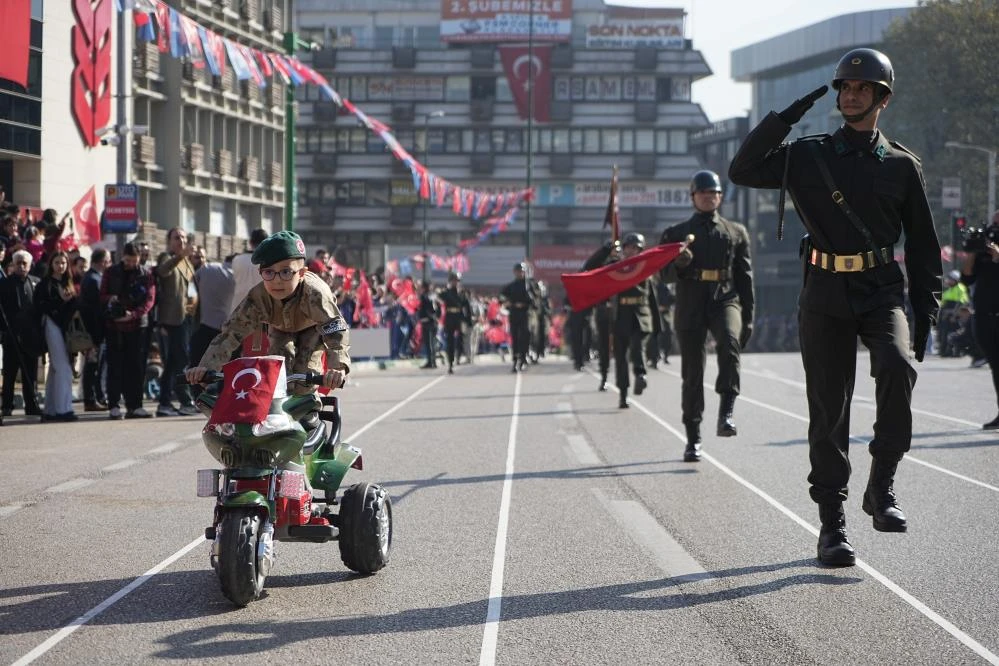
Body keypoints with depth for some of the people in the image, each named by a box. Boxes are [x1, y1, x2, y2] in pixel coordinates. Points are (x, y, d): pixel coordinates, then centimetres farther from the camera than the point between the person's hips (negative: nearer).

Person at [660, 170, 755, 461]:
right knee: (692, 374, 1)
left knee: (729, 342, -33)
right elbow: (666, 274, 7)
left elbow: (745, 277, 13)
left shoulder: (736, 232, 13)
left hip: (725, 300, 0)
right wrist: (679, 264, -17)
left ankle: (727, 410, -30)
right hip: (691, 306, 0)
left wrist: (747, 318, 8)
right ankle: (693, 440, 10)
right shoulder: (676, 233, 11)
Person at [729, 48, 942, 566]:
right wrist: (784, 119, -5)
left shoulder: (902, 165, 9)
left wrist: (925, 312, 5)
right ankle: (832, 524, 9)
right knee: (828, 411, 1)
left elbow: (923, 245, 12)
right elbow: (742, 171, 1)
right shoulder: (809, 155, 9)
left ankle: (881, 486, -16)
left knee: (897, 367, -29)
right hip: (826, 295, 1)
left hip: (883, 293, -1)